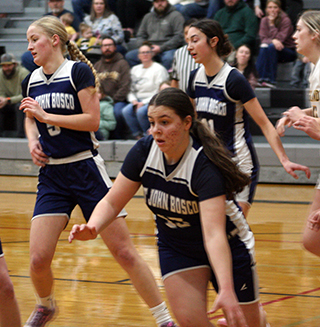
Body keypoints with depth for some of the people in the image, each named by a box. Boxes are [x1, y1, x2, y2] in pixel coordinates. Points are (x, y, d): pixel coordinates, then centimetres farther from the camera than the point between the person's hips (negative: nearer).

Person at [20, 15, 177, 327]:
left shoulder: (79, 71, -8)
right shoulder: (31, 81, 9)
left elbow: (92, 119, -13)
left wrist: (46, 115, -14)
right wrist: (33, 140, 5)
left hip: (85, 169, -4)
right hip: (51, 175, 4)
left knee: (124, 251, -4)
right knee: (38, 259, -7)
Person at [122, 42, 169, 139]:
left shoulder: (159, 69, -2)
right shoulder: (135, 69, 19)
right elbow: (131, 90, 19)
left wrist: (144, 102, -16)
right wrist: (134, 100, -3)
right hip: (138, 101, 6)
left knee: (141, 111, -35)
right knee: (126, 111, -25)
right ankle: (138, 135, -15)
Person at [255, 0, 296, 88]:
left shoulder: (285, 20, -13)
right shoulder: (264, 20, 1)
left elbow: (279, 38, -21)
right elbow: (263, 38, -7)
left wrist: (272, 23, -23)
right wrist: (273, 41, -29)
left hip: (288, 51, -4)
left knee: (271, 47, -33)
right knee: (264, 47, -29)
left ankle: (270, 80, -35)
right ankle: (258, 78, -35)